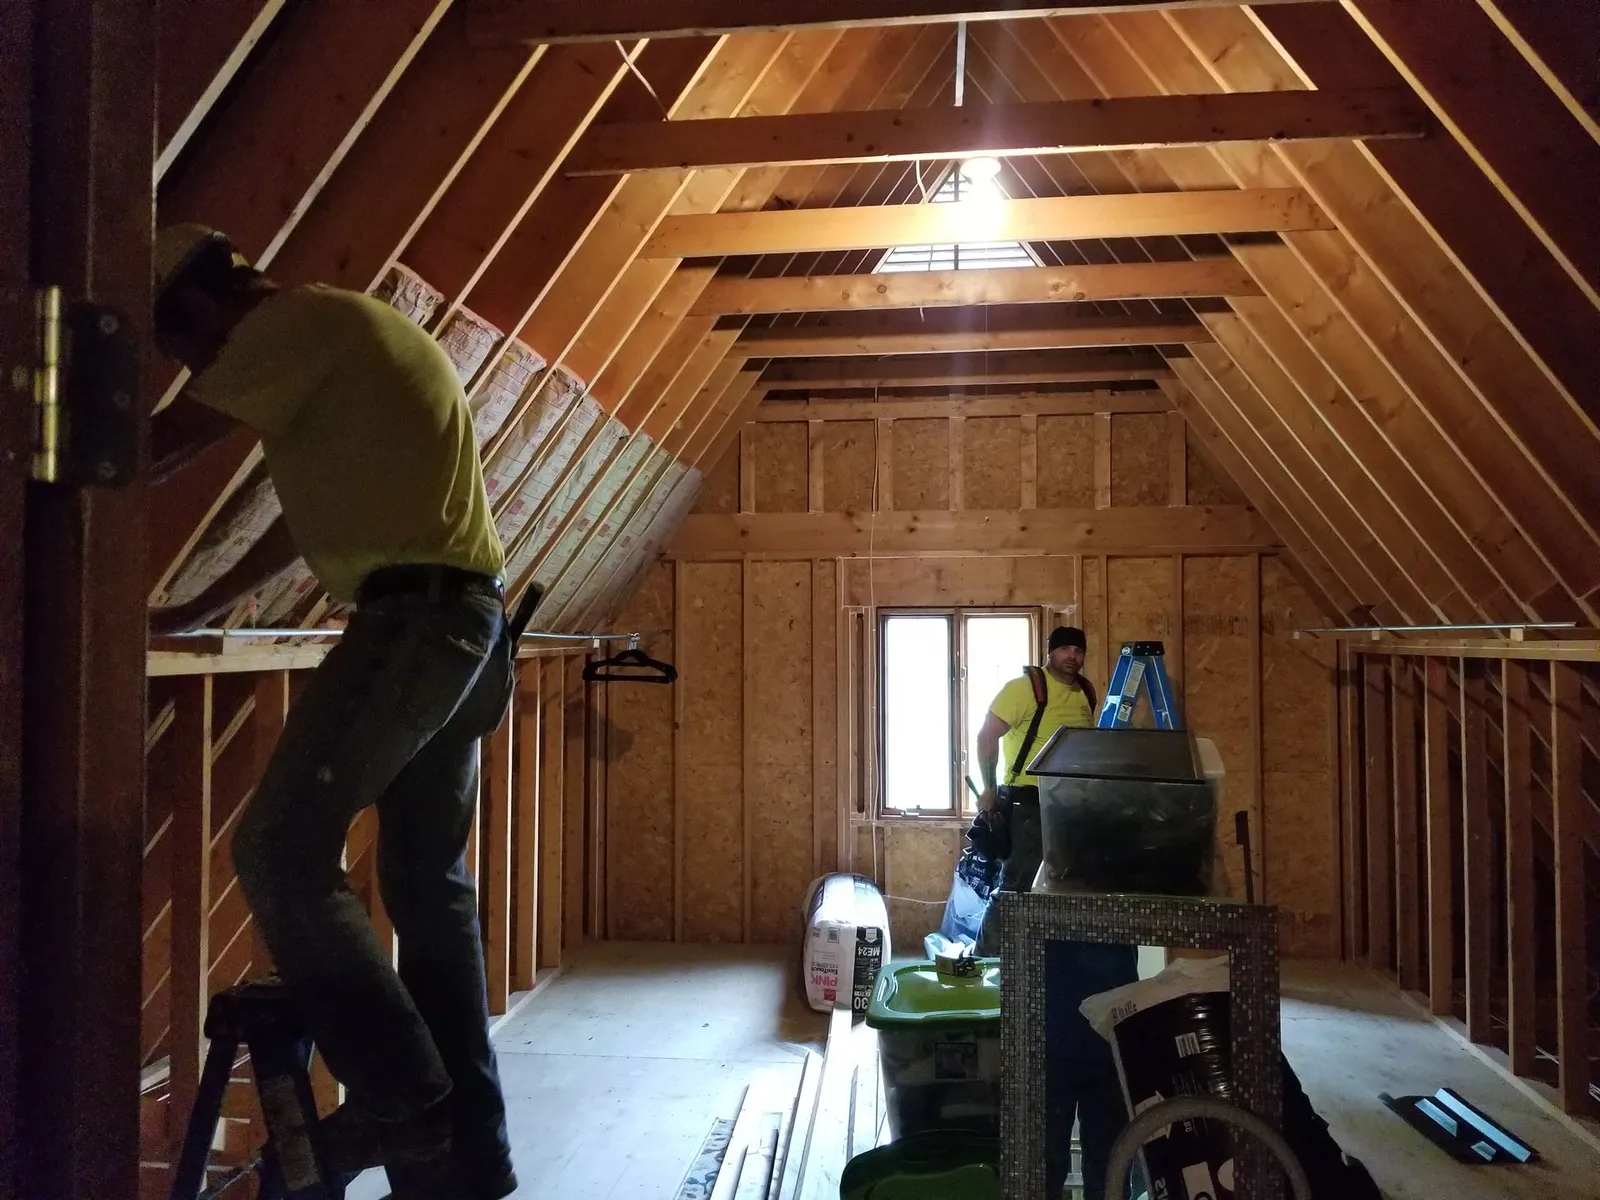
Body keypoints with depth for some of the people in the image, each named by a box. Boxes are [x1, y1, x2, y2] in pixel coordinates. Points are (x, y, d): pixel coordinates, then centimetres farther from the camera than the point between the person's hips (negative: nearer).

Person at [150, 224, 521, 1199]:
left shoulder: (293, 323, -1)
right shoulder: (345, 333, 29)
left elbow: (163, 447, -3)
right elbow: (315, 509, 31)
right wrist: (198, 612, 32)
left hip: (413, 615, -10)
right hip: (464, 621, 10)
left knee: (280, 848, -7)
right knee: (431, 886, 10)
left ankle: (400, 1096, -1)